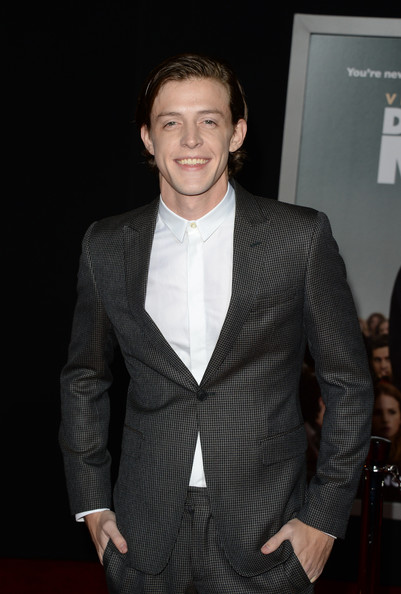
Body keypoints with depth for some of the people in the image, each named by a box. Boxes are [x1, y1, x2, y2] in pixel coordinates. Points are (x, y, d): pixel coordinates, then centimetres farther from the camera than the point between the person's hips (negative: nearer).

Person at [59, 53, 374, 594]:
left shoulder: (302, 237, -7)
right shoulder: (107, 246, 0)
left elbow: (348, 383, -2)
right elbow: (84, 378, 10)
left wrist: (326, 514, -4)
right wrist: (92, 502, 7)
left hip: (265, 534, -2)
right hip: (144, 537, 2)